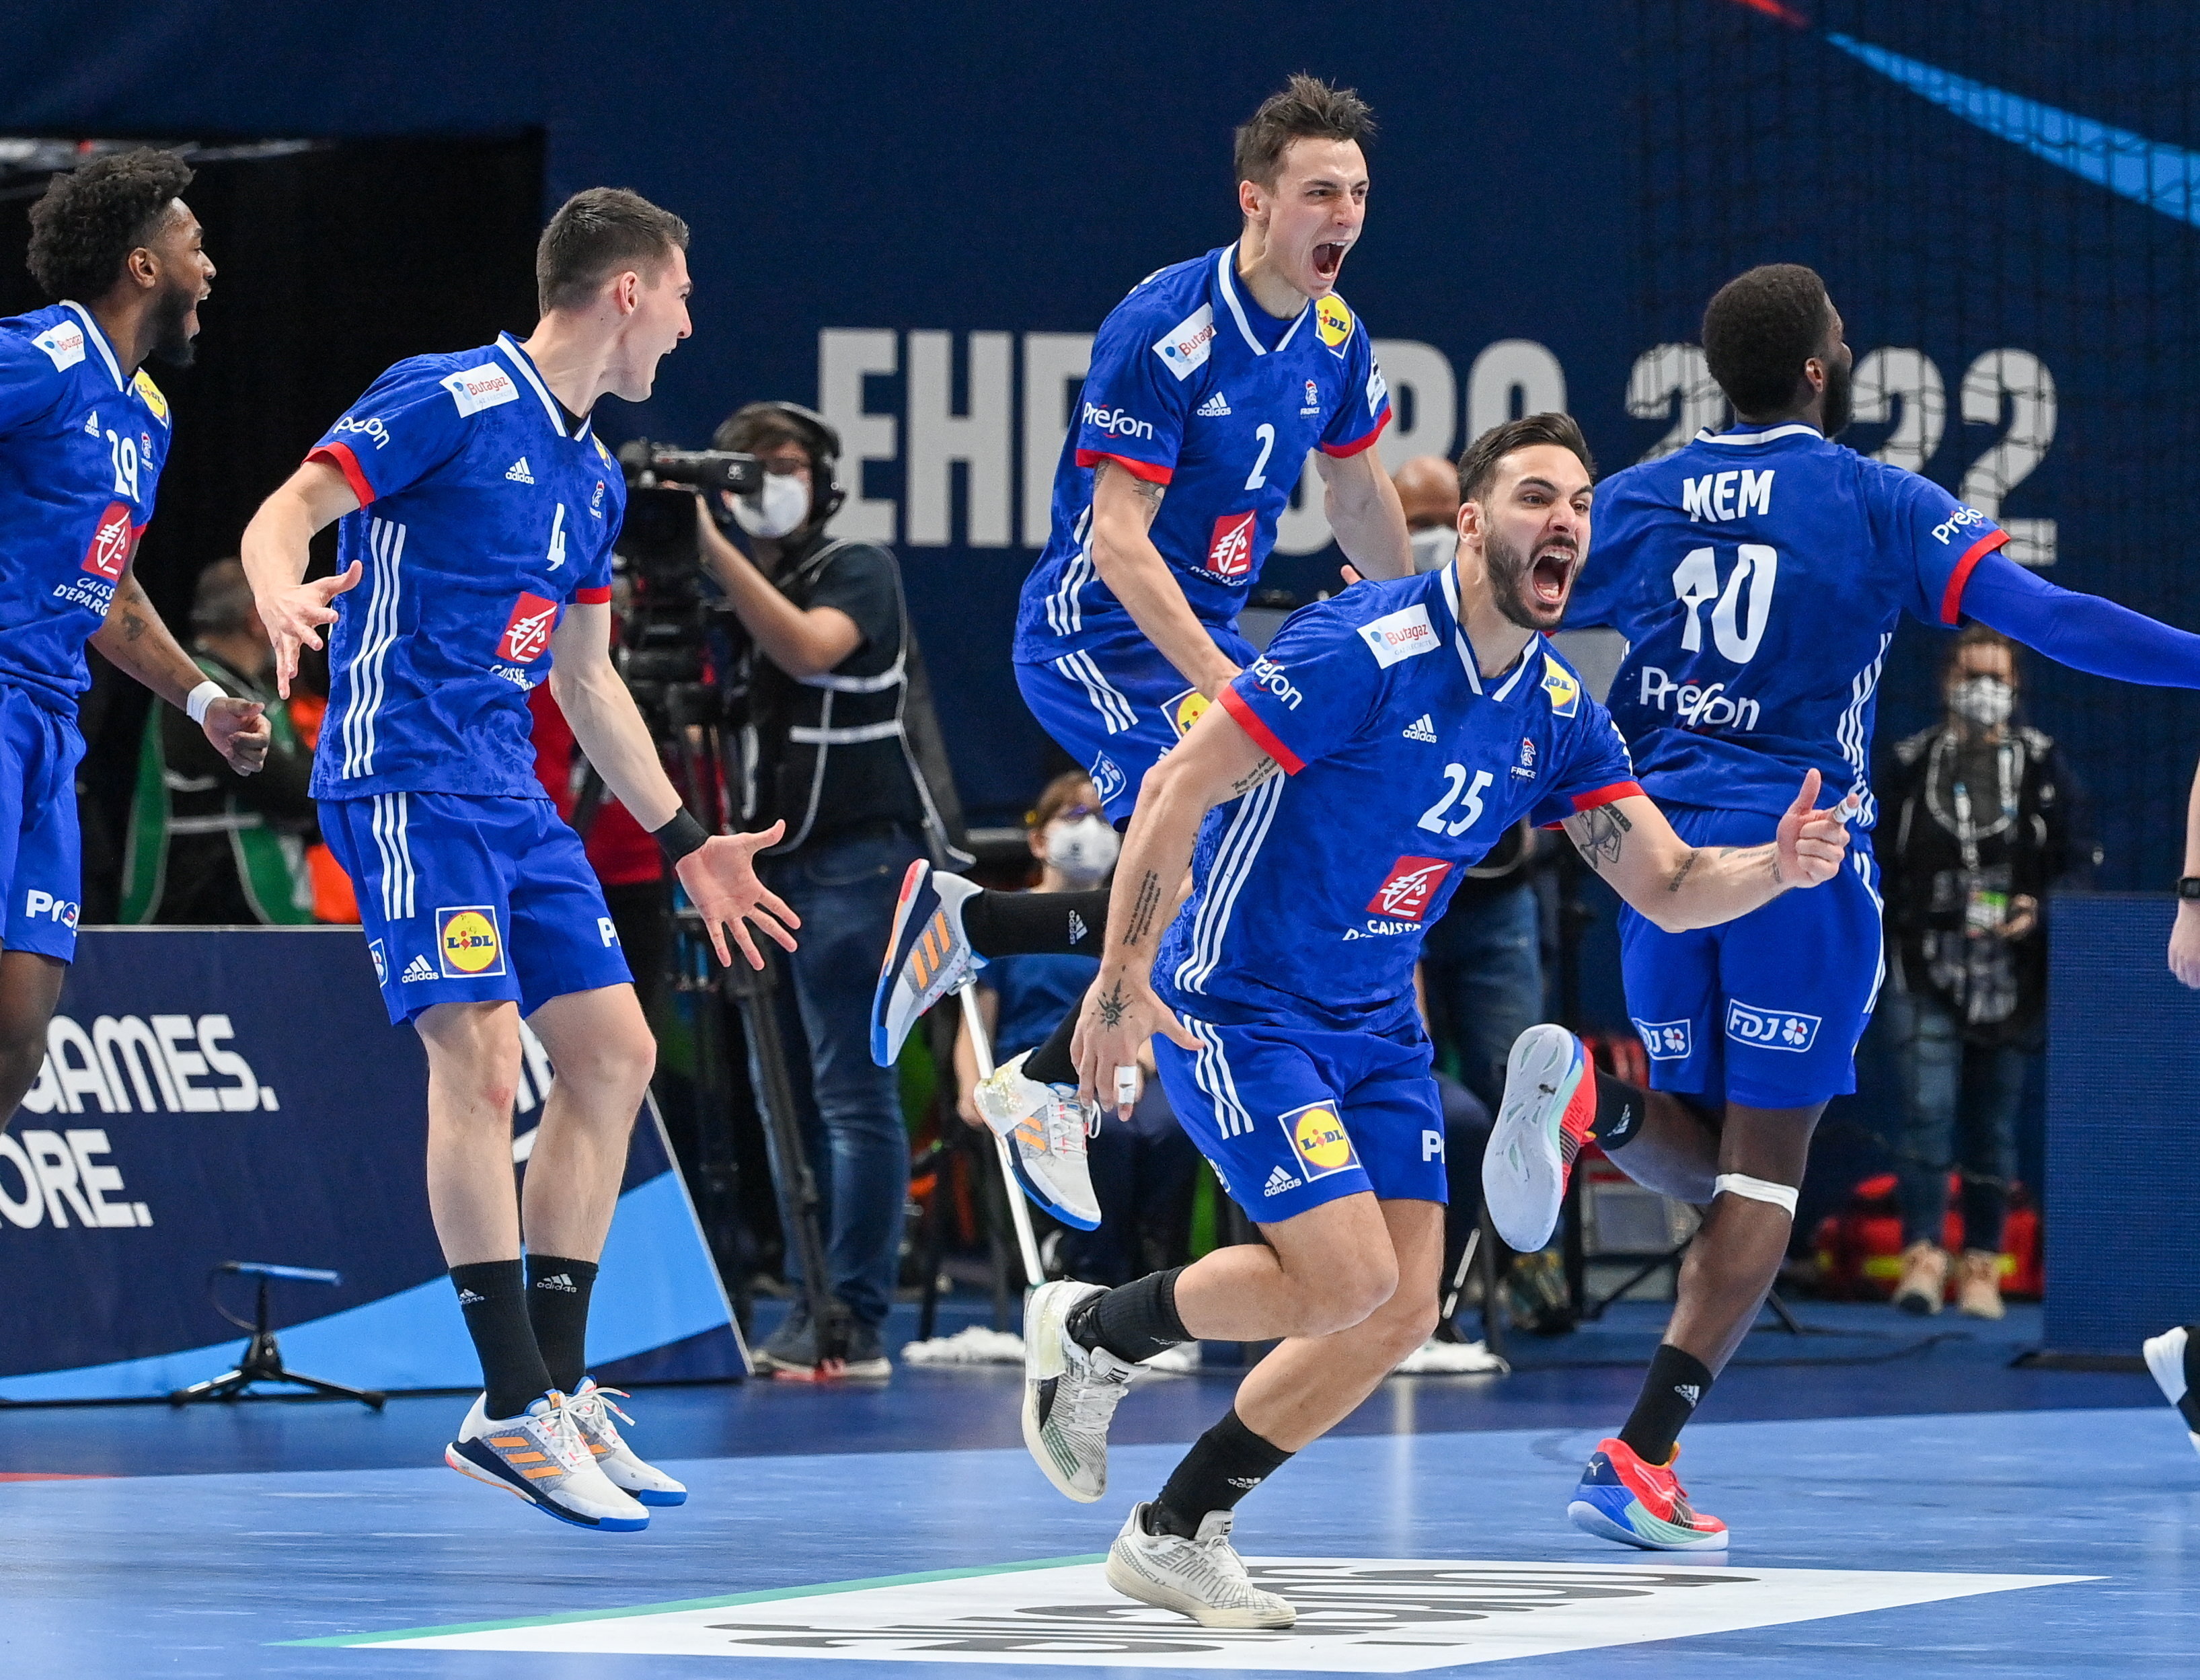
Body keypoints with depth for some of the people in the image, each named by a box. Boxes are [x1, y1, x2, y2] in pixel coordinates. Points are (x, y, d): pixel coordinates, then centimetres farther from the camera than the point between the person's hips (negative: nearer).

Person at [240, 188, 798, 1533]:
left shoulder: (595, 477, 17)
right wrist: (282, 595, -36)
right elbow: (283, 514, -13)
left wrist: (685, 841, 26)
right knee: (482, 1048, -18)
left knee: (614, 1053, 5)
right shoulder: (448, 402, -8)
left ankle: (558, 1383, 11)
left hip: (512, 791, 9)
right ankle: (516, 1407, -18)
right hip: (405, 775, -9)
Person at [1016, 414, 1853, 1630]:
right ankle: (1091, 1333, 8)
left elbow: (1668, 888, 1)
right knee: (1345, 1279, -17)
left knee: (1399, 1313, 2)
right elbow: (1179, 785, -21)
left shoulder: (1556, 712, 1)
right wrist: (1122, 977, -25)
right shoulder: (1362, 650, -21)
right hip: (1238, 1012, -8)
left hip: (1377, 1027, 8)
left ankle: (1177, 1533, 16)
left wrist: (1777, 866, -20)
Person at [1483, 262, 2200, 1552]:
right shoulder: (1879, 505, -3)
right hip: (1800, 850, -4)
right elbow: (2051, 621, -12)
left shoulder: (1631, 504, 8)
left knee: (1704, 1162, 16)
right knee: (1764, 1176, 1)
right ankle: (1642, 1457, -10)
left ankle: (1593, 1096, -19)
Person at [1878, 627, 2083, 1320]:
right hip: (1926, 973, -1)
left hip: (2011, 975, 1)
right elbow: (1879, 861, 13)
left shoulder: (2042, 767, 6)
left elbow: (2074, 863, 6)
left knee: (1994, 1126, 6)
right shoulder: (1911, 764, 8)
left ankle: (1983, 1267, 12)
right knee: (1926, 1113, -14)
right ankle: (1922, 1259, -16)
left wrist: (2037, 911, -10)